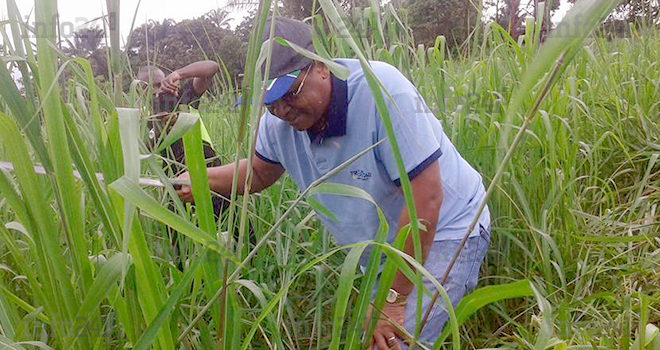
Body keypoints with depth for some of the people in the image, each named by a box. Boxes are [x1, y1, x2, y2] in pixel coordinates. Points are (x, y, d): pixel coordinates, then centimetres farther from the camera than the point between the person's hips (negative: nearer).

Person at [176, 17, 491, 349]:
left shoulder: (380, 89, -29)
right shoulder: (279, 120, -8)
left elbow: (426, 198, -29)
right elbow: (259, 173, 12)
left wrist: (394, 299, -23)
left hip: (443, 234, -6)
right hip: (384, 250, 6)